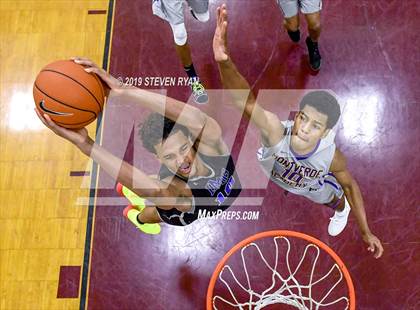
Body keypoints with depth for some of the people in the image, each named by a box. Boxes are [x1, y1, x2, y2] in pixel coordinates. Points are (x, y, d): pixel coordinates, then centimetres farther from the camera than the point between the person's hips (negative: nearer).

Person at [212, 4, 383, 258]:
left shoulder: (332, 157, -44)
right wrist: (225, 62, -94)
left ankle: (342, 209, 70)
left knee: (333, 199, 32)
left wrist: (366, 232, -17)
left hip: (313, 186, 1)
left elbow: (350, 185, -21)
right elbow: (245, 100, -74)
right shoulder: (276, 131, -53)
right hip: (274, 171, -1)